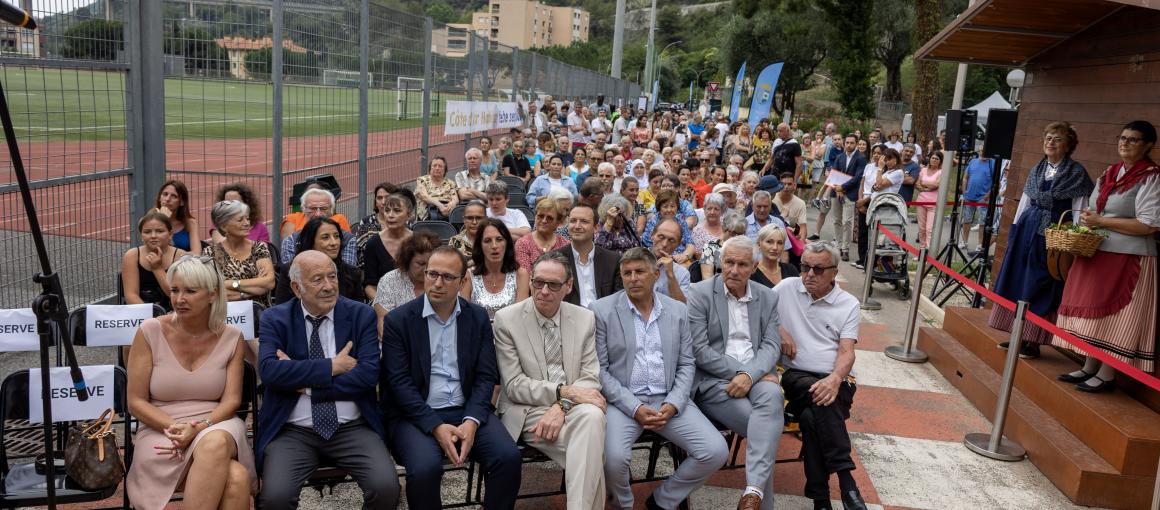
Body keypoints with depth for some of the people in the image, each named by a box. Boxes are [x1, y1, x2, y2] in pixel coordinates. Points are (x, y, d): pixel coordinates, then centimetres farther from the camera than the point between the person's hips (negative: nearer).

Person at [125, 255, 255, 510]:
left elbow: (231, 400, -1)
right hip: (161, 430, -2)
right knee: (236, 477, -35)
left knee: (214, 442, -40)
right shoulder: (150, 331, -1)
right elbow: (136, 401, 0)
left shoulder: (232, 338, 4)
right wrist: (174, 427, -16)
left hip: (217, 428, 2)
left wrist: (199, 429, -20)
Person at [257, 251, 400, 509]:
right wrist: (332, 366, -13)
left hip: (352, 428, 0)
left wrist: (305, 383, -11)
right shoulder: (275, 319, 3)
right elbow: (270, 371, -14)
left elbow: (368, 374, -8)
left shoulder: (361, 315, 3)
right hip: (293, 431, 0)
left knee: (386, 487, -21)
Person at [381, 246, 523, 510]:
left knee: (509, 456, -22)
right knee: (424, 468, -30)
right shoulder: (398, 320, -2)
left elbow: (486, 376, 3)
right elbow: (399, 382, -8)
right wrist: (436, 426, -18)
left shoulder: (478, 317, 6)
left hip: (468, 411, 3)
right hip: (417, 415, -2)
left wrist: (471, 421, -14)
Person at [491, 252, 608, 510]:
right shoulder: (506, 319, -3)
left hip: (573, 405, 3)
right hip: (529, 410, -3)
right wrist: (564, 391, -19)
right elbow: (514, 385, -7)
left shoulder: (585, 318, 6)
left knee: (592, 415, -34)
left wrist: (562, 407, -18)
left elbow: (591, 379, 2)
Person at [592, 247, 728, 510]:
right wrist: (634, 407, -14)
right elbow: (599, 369, -5)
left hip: (668, 400, 4)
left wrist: (673, 404, -8)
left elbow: (686, 364, 9)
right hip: (623, 400, -3)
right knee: (614, 457, -30)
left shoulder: (678, 310, 9)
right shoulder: (602, 310, -2)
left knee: (716, 451, -13)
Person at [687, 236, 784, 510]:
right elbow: (699, 350, -7)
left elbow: (771, 345, 4)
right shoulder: (700, 293, -1)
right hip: (712, 379, -3)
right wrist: (737, 371, -14)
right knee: (765, 426, -27)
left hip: (757, 376, 3)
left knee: (772, 395, -34)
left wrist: (749, 374, -16)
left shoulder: (768, 298, 13)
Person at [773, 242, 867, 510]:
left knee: (812, 417, -34)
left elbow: (846, 352, -4)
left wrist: (835, 380, -25)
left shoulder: (848, 304, 5)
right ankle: (845, 480, -36)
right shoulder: (787, 288, 8)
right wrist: (779, 330, -3)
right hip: (797, 376, 0)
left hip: (836, 381, 0)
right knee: (820, 403, -36)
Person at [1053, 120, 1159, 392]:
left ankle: (1107, 375, 7)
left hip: (1128, 258, -7)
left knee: (1115, 315, -2)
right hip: (1097, 253, 7)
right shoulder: (1110, 173, 12)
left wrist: (1100, 221, -16)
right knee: (1094, 311, 10)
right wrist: (1087, 219, 0)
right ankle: (1090, 367, 19)